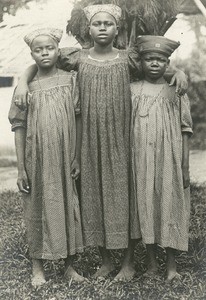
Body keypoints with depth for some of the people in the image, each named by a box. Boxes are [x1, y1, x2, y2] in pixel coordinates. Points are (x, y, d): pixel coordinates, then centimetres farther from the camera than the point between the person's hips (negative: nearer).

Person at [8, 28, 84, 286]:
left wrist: (76, 158, 0)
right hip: (37, 160, -1)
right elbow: (19, 127, -1)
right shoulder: (27, 86, -1)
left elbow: (77, 120, 3)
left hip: (64, 159, 1)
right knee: (37, 208, 8)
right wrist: (21, 169, -4)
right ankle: (37, 268, 22)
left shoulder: (69, 80, 0)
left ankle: (69, 265, 23)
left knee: (68, 206, 8)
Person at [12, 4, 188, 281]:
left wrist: (178, 71, -5)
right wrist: (23, 82, -6)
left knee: (122, 194, 2)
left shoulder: (127, 59, 2)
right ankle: (106, 260, 22)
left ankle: (128, 262, 17)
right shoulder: (78, 58, 4)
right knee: (94, 194, 6)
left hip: (120, 139, -1)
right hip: (90, 141, 2)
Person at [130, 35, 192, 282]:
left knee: (169, 206, 2)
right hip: (140, 162, 1)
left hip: (169, 161, -1)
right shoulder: (132, 91, 4)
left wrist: (185, 168, -3)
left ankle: (171, 262, 17)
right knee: (144, 206, 6)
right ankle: (151, 261, 21)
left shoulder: (175, 92, 1)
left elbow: (184, 132, 1)